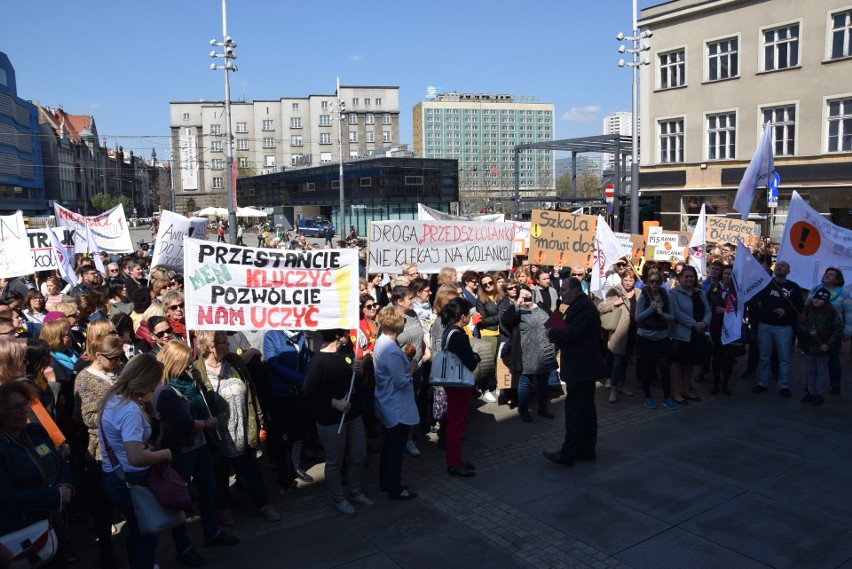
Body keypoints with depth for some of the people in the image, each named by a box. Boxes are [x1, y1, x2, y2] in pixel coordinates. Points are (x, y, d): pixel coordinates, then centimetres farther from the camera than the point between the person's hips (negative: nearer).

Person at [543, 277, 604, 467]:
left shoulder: (581, 306, -18)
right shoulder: (583, 305, 16)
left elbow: (573, 333, -26)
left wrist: (552, 333, -12)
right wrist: (557, 335, 3)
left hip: (580, 368, -11)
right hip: (585, 366, 11)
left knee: (574, 411, -5)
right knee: (587, 409, 16)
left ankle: (567, 454, 0)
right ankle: (586, 449, 25)